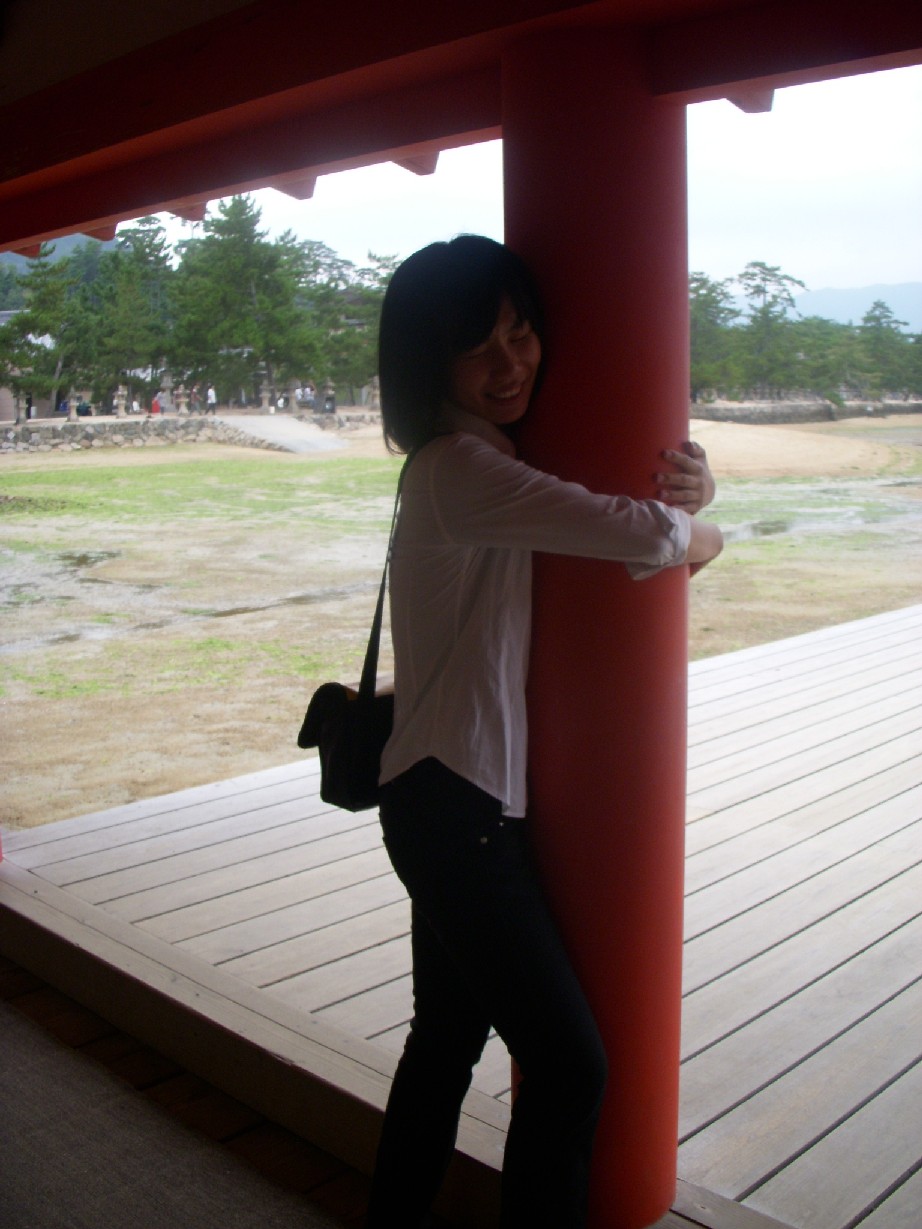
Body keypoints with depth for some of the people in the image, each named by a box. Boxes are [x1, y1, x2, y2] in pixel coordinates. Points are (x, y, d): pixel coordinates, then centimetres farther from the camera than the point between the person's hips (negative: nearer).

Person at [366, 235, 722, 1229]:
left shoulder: (486, 462, 11)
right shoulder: (462, 470, -19)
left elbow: (659, 501, 16)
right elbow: (648, 537, -26)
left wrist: (687, 485, -9)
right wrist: (700, 531, -2)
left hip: (469, 801, 10)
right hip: (453, 808, -10)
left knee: (450, 1034, 21)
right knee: (569, 1062, -2)